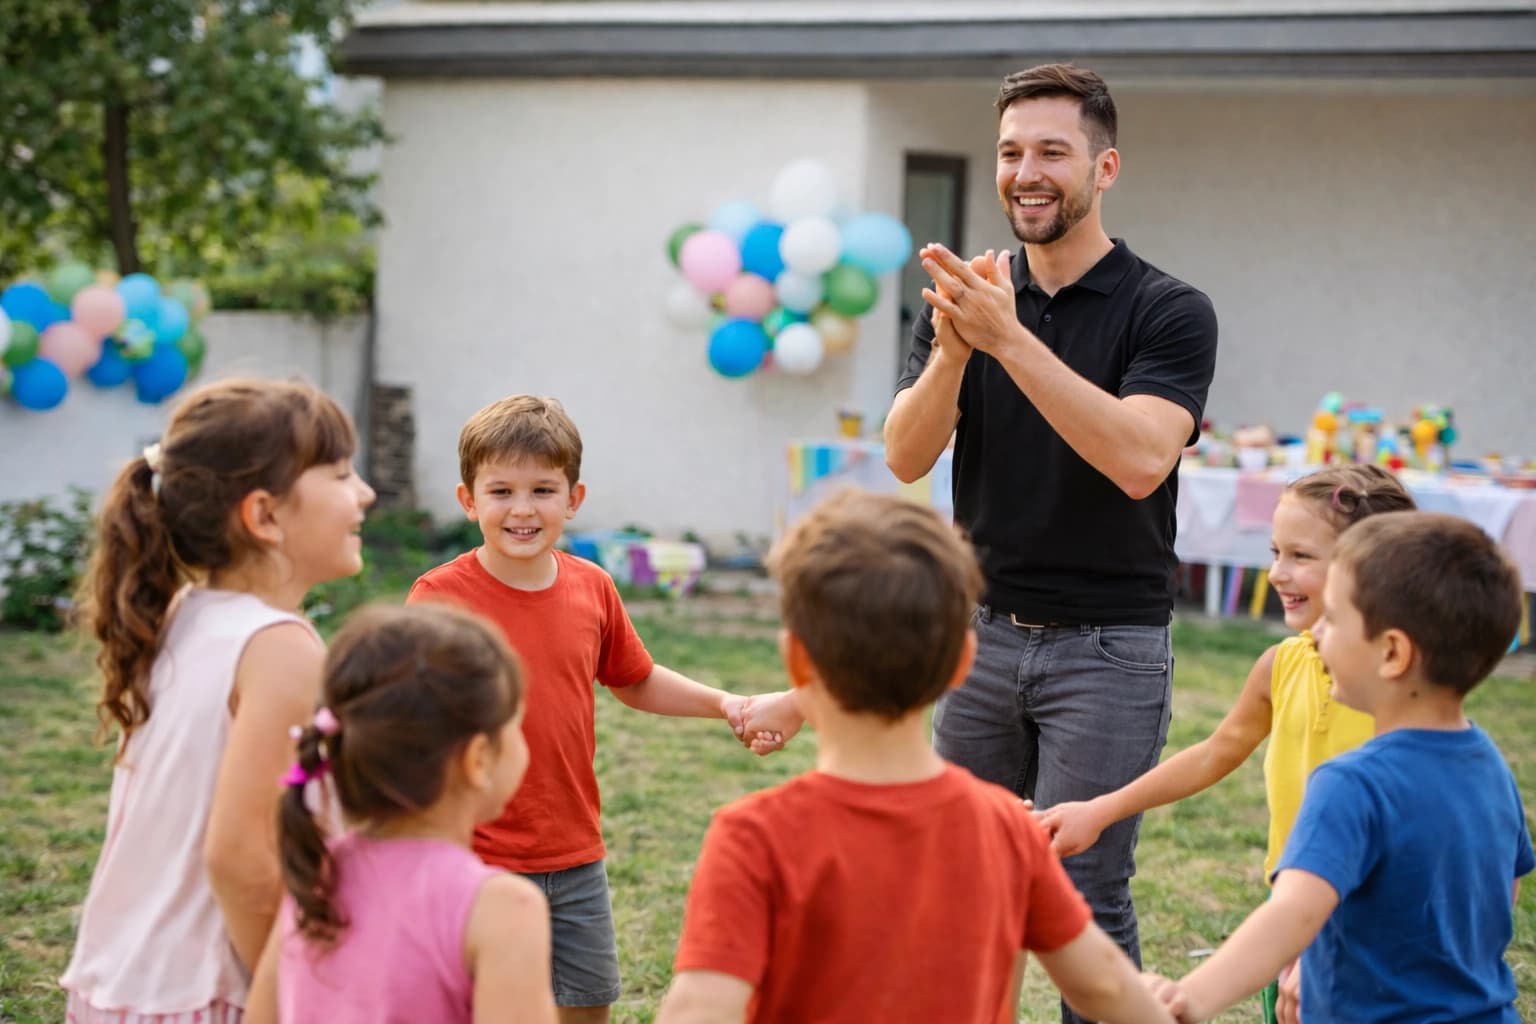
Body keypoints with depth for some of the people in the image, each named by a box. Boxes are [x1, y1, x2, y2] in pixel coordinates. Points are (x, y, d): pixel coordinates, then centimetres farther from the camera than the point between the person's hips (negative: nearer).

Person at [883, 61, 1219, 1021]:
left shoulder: (1170, 311, -8)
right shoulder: (970, 299, 5)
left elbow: (1139, 461, -25)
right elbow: (907, 456, -6)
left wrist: (1009, 337, -30)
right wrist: (953, 350, -26)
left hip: (1109, 645, -4)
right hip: (984, 630, 5)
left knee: (1083, 898, -4)